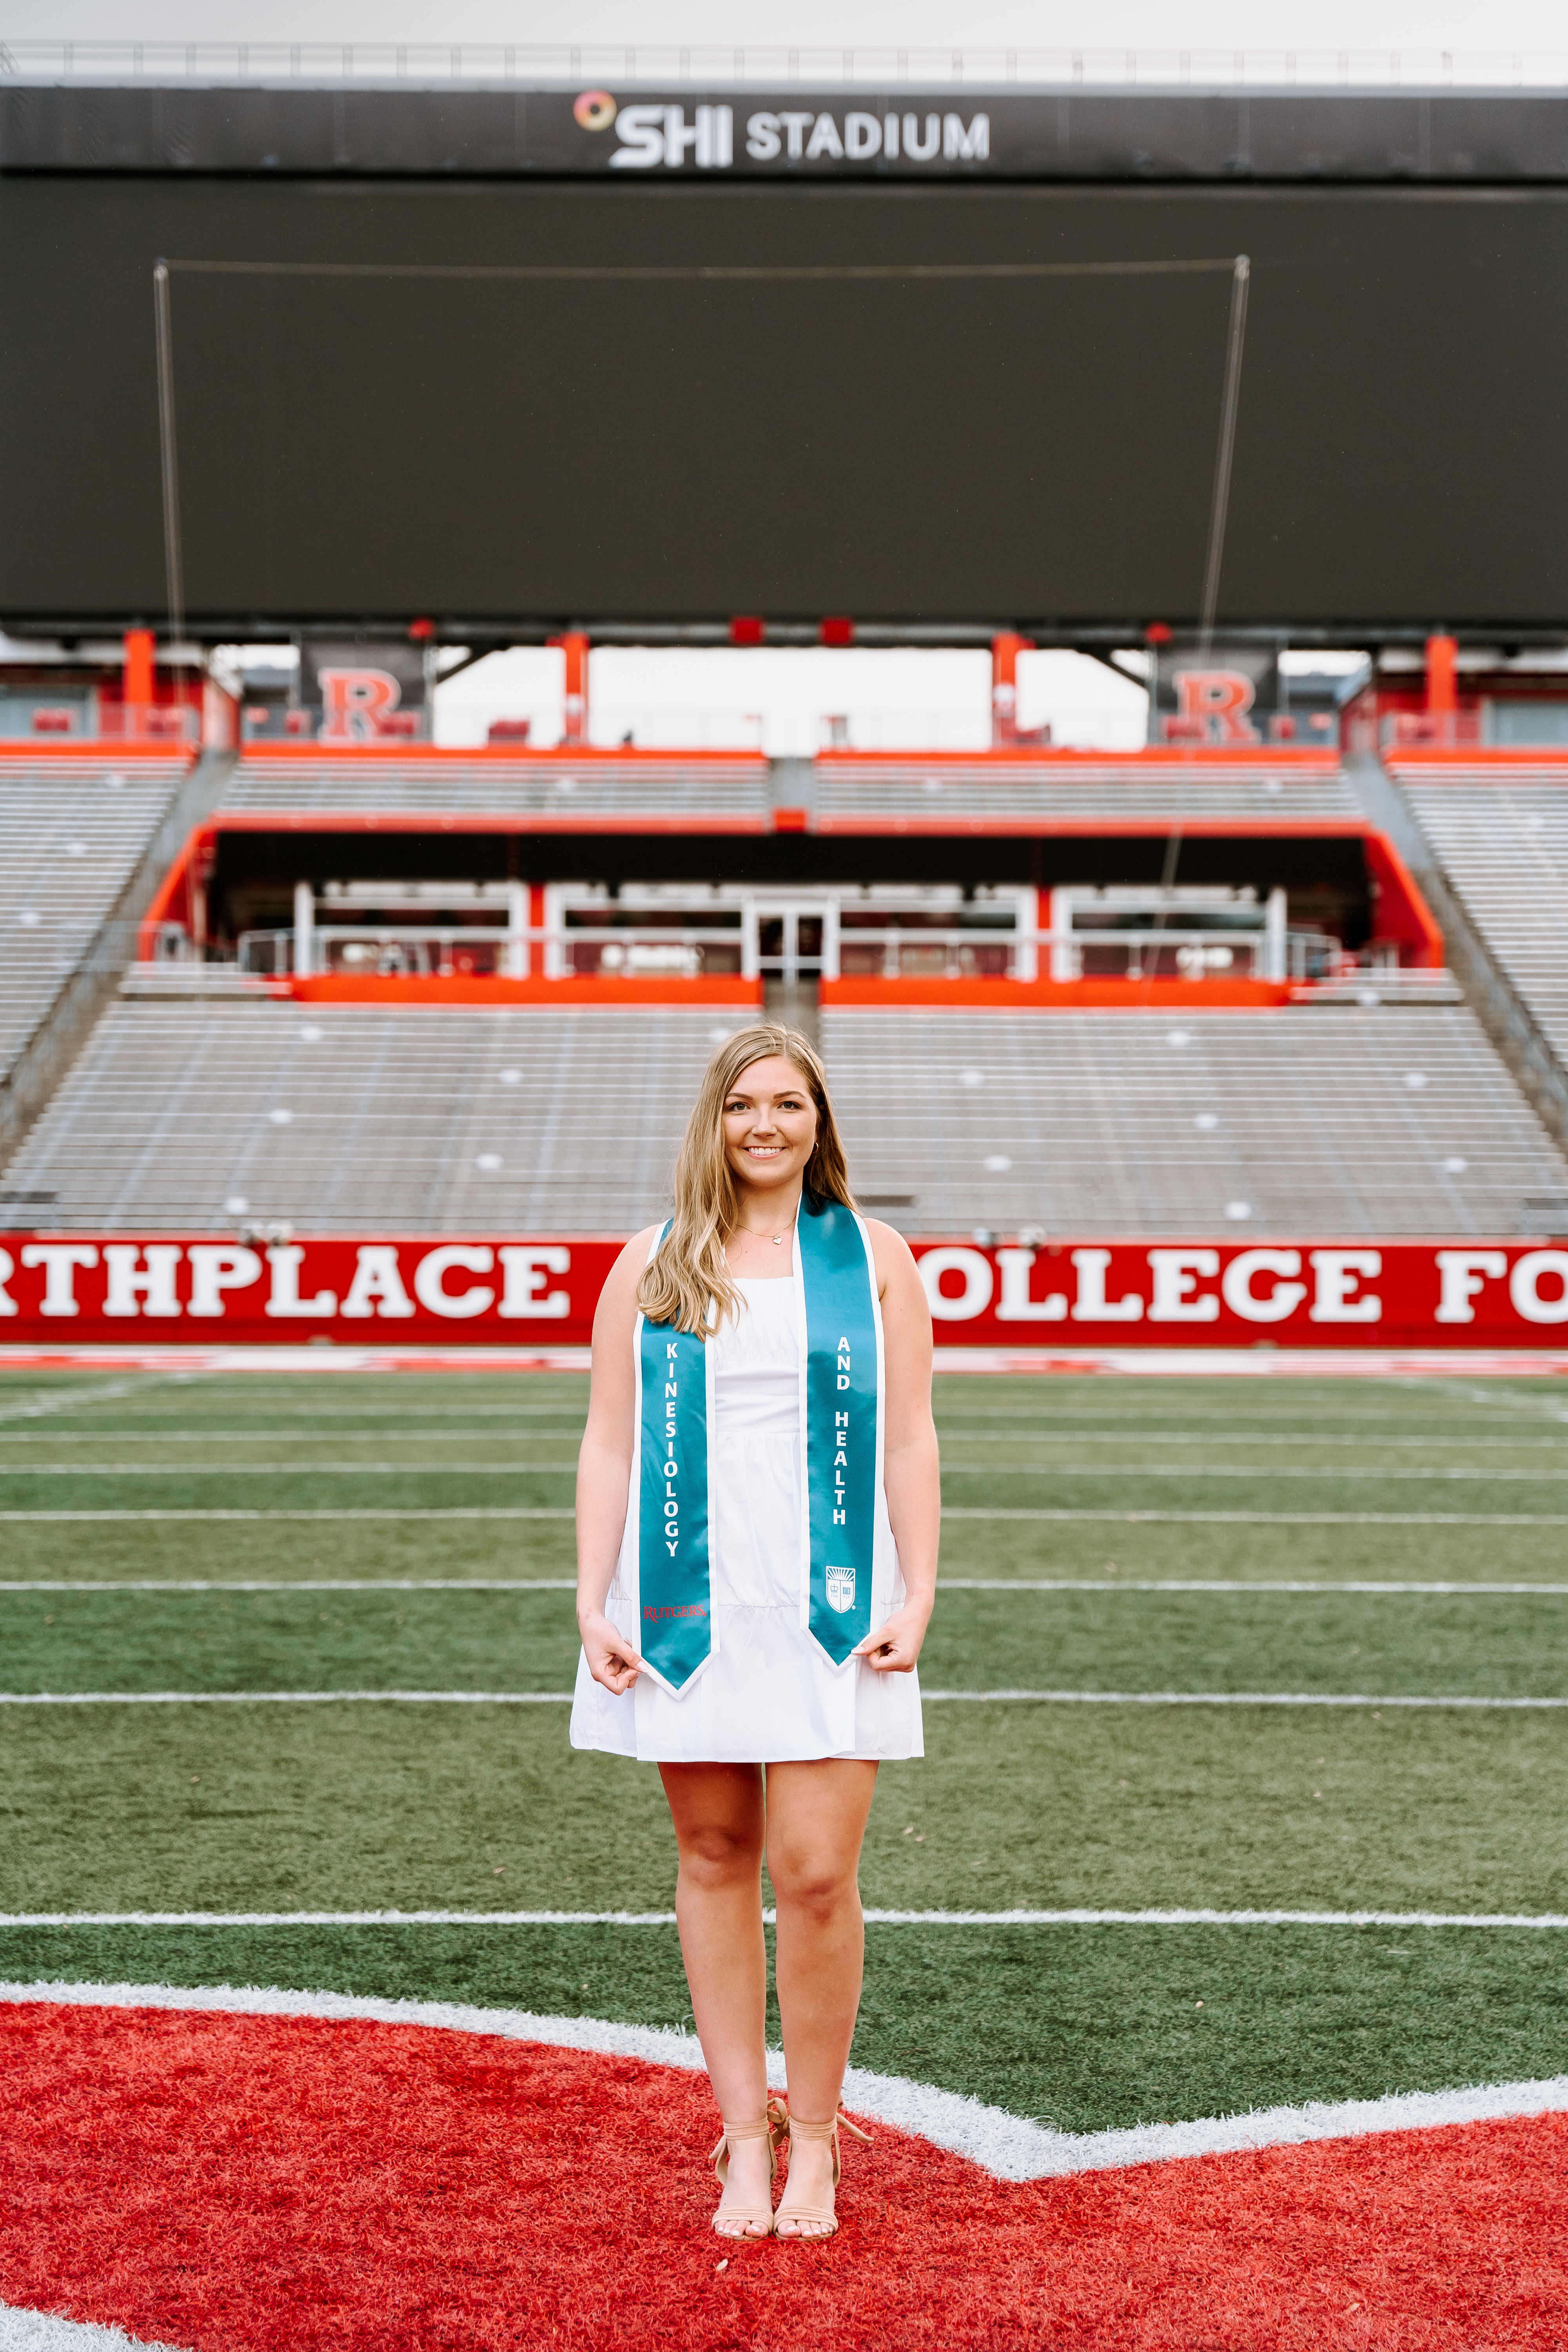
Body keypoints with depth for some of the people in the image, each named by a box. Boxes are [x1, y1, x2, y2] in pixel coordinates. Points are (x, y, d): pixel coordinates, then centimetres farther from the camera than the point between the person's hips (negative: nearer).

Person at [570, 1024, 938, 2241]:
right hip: (689, 1603, 1)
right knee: (714, 1857, 6)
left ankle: (814, 2134, 11)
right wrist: (593, 1604, 0)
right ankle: (746, 2135, 17)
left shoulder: (872, 1254, 7)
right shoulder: (652, 1264, 9)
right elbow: (608, 1443, 8)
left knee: (816, 1873, -6)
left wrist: (916, 1596, -3)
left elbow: (910, 1443, 6)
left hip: (829, 1604, -1)